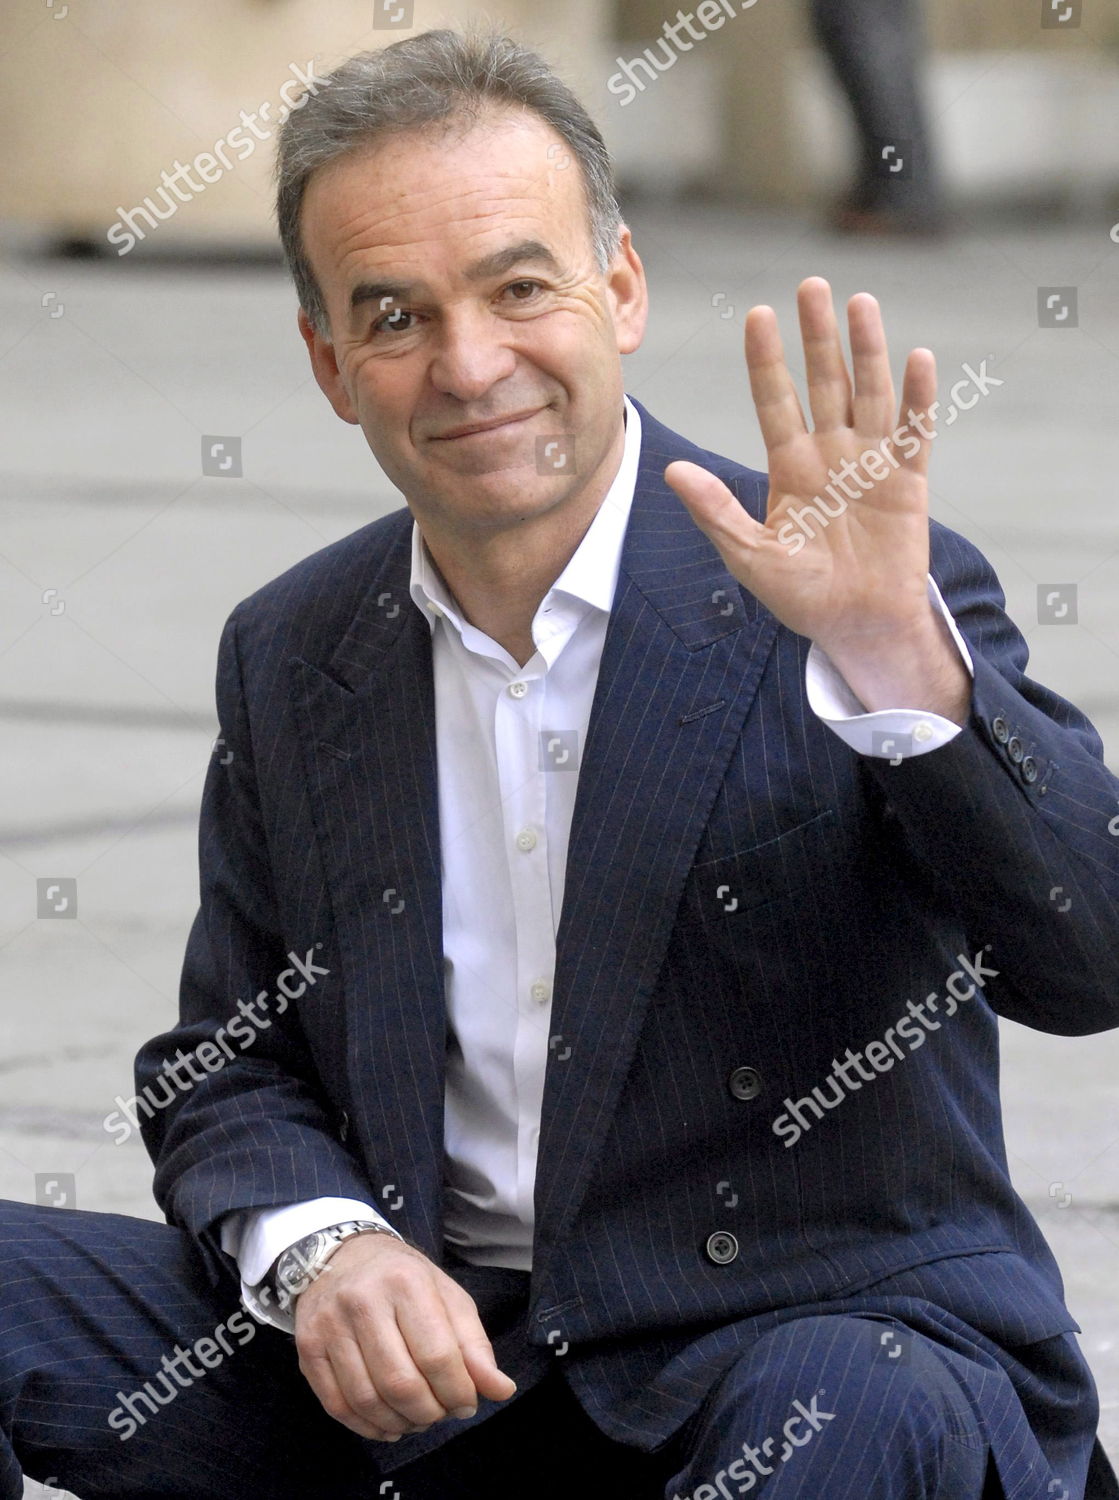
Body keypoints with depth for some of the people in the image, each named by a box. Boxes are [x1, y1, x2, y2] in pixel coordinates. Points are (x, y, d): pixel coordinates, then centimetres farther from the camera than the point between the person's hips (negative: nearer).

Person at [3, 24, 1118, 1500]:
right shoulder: (288, 658, 9)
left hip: (823, 1336, -4)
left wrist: (893, 652, -33)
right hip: (421, 1371, 4)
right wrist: (319, 1251, -9)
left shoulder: (867, 606, -6)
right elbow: (227, 1076, 13)